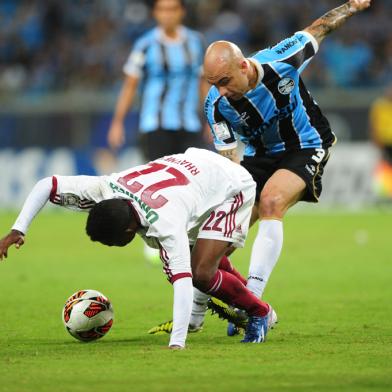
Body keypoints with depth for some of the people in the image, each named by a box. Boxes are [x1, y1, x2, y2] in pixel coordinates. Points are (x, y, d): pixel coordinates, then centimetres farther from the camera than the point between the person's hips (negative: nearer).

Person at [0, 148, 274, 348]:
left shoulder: (165, 224, -43)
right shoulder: (107, 188, -24)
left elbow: (182, 283, -49)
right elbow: (46, 185, -16)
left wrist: (177, 343, -56)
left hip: (232, 187, -8)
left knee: (201, 273, -19)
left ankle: (259, 313, 5)